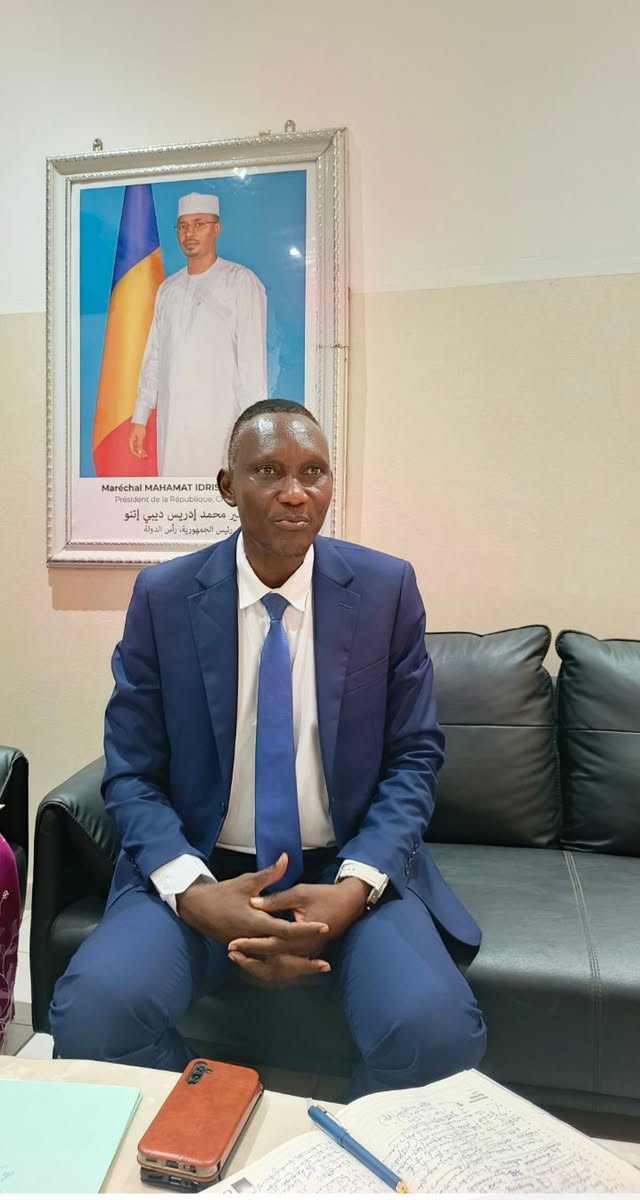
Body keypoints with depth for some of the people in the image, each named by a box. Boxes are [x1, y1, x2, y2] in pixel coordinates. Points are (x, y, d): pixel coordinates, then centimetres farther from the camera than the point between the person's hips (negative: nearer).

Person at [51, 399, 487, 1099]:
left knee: (439, 1031, -25)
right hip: (200, 867, 1)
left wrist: (354, 886, -16)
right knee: (91, 1014, -25)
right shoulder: (162, 597, -3)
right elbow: (131, 773, -1)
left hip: (353, 867, 1)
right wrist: (192, 891, -19)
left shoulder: (387, 589, -3)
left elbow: (413, 758, 0)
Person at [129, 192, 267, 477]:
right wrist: (140, 417, 13)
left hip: (219, 422, -5)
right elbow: (153, 356, 17)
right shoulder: (168, 289, 16)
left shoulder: (240, 282, -1)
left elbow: (252, 359, -7)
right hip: (171, 422, 6)